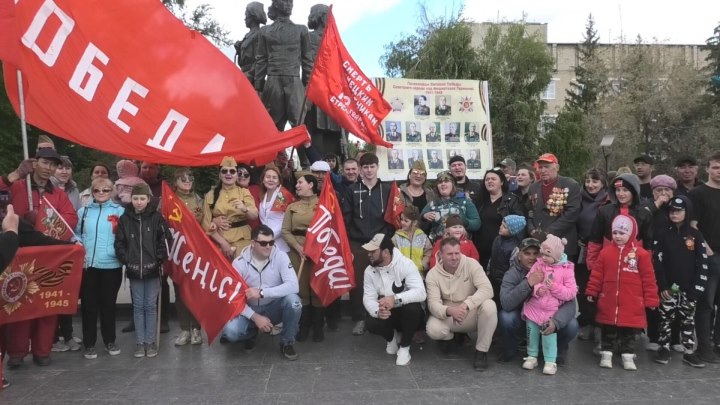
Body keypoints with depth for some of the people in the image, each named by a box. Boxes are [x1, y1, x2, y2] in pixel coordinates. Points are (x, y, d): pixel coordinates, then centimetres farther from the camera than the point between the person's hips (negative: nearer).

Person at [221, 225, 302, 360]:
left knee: (293, 300, -32)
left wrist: (262, 292, -32)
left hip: (274, 308, 0)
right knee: (230, 331, -28)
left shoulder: (280, 257, -14)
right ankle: (251, 332, 11)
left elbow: (293, 286, -27)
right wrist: (255, 317, -22)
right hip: (250, 309, 0)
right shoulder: (239, 263, -13)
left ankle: (287, 342, -6)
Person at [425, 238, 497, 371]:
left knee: (489, 306, -32)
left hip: (472, 315, 0)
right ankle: (453, 336, 10)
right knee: (433, 330, -30)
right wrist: (449, 310, -44)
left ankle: (481, 351, -13)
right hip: (447, 316, 1)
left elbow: (487, 289, -26)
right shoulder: (432, 274, -12)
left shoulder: (471, 264, -15)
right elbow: (433, 303, -21)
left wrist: (465, 305, -41)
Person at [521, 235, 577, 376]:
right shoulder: (538, 264, -2)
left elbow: (571, 293, -9)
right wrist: (536, 289, -20)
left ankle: (550, 361, 14)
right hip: (533, 308, 3)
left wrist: (555, 287, -20)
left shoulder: (566, 270, -8)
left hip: (551, 311, -3)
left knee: (550, 335, -1)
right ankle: (532, 356, 28)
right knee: (532, 333, 11)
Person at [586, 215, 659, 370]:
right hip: (608, 303, 2)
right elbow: (597, 274, 5)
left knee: (628, 332, 10)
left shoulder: (641, 253, -5)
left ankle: (628, 356, 23)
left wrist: (651, 299, -3)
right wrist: (592, 292, 5)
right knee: (607, 330, 11)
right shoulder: (606, 251, 1)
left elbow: (648, 278, -3)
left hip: (631, 305, -2)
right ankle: (606, 354, 23)